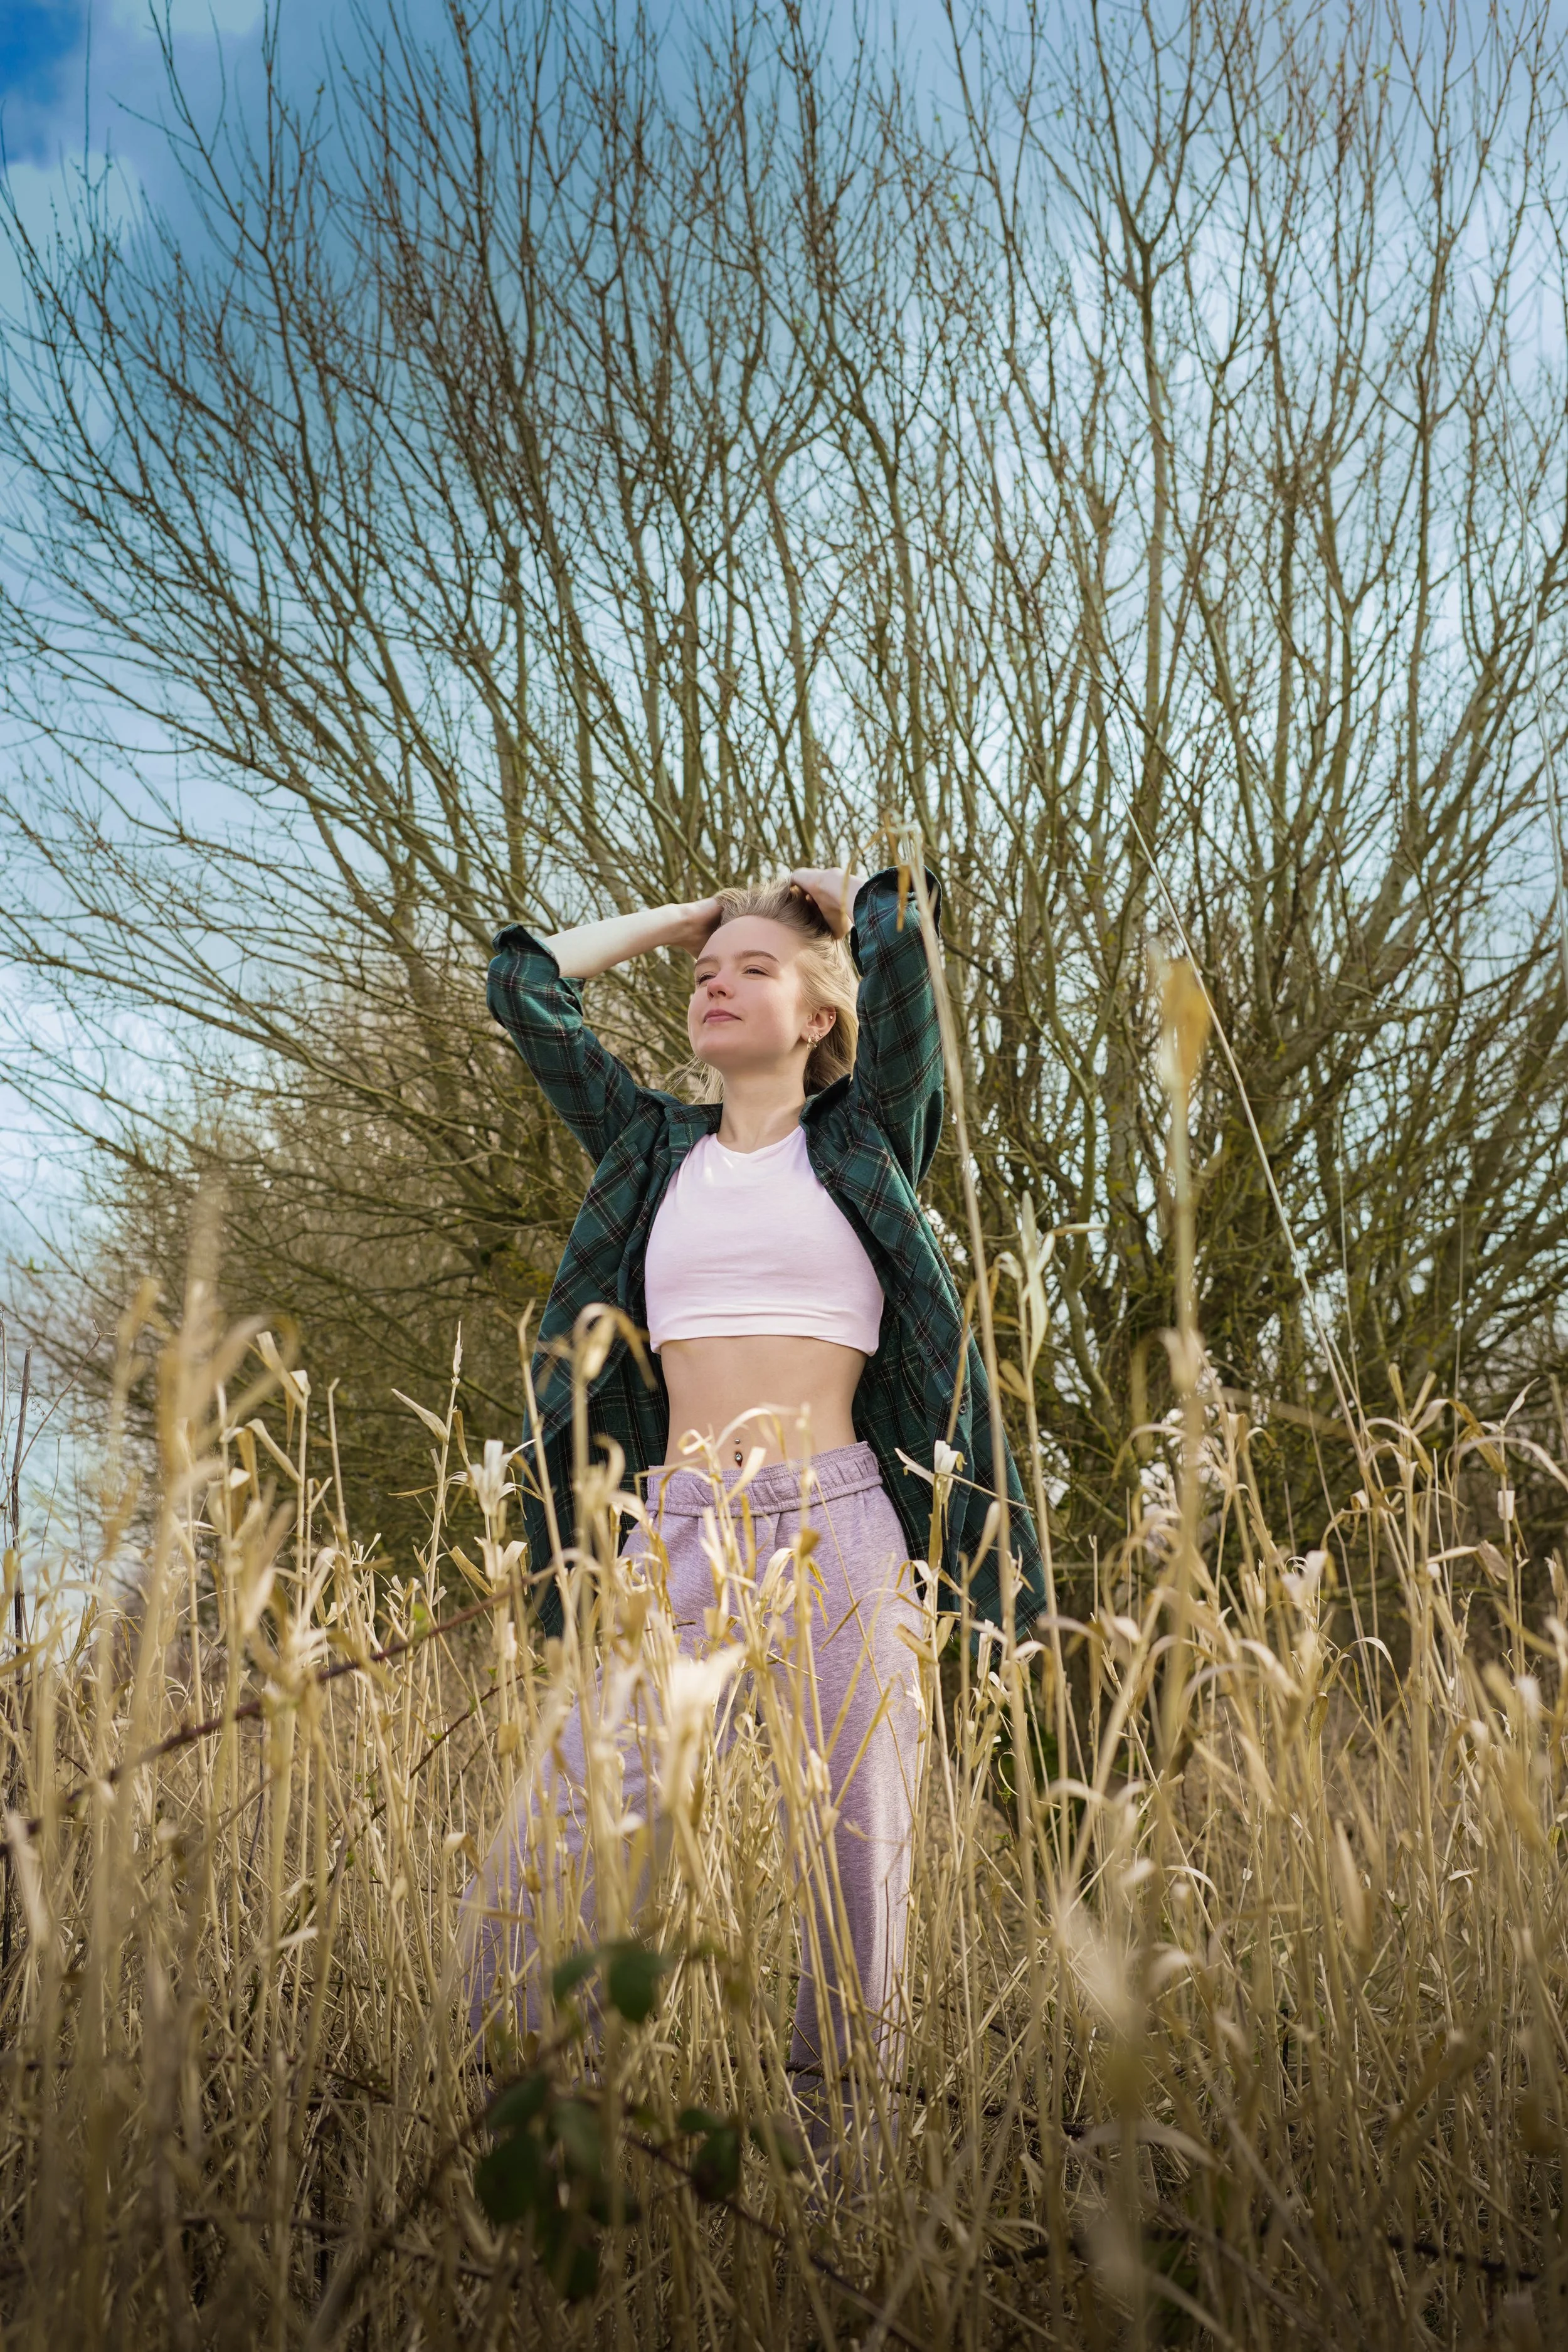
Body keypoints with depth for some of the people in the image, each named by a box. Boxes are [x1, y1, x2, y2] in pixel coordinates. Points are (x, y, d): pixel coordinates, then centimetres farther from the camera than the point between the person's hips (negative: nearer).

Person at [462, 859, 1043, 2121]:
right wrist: (692, 912, 25)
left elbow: (900, 923, 2)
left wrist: (816, 892, 23)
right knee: (545, 1856, -5)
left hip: (838, 1530, -2)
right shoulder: (653, 1146, 17)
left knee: (854, 1868, 2)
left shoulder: (865, 1138, 10)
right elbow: (527, 980, 19)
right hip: (678, 1533, 2)